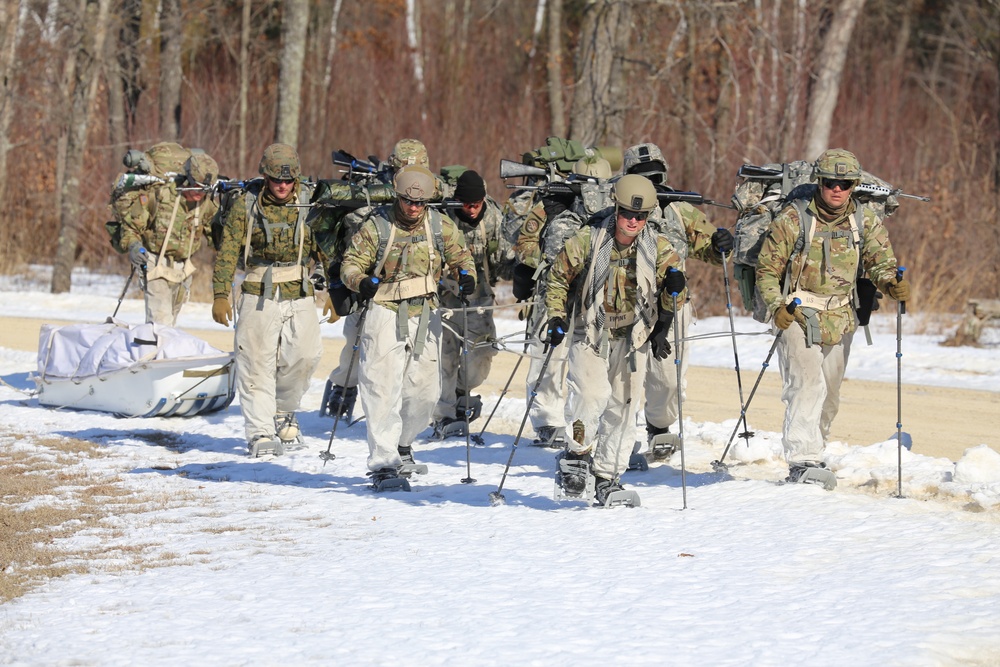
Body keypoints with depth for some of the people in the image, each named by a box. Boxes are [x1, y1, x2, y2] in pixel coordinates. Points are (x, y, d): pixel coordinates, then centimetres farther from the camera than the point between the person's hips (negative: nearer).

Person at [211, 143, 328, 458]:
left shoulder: (310, 201, 2)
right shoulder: (245, 204, -3)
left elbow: (325, 247, 9)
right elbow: (227, 252, -1)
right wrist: (220, 295, -8)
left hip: (299, 295, 2)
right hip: (258, 296, -1)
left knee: (305, 356, -9)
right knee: (257, 364, -4)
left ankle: (283, 409, 18)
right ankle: (260, 433, 1)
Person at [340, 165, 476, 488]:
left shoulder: (440, 226, 4)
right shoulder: (376, 225, -4)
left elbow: (460, 256, 10)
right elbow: (350, 263, -2)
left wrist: (466, 276, -13)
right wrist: (361, 282, -24)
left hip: (425, 315, 4)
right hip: (385, 313, -4)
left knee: (424, 388, 8)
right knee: (383, 388, -12)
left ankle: (402, 442, 36)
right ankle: (383, 463, -11)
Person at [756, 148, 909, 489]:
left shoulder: (865, 220, 2)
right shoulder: (793, 218, -10)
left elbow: (880, 258, -5)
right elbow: (767, 268, -4)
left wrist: (892, 282, -27)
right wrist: (777, 306, -17)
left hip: (840, 319, 5)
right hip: (798, 316, -5)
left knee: (829, 396, 14)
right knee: (807, 385, -19)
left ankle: (811, 453, 30)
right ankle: (802, 461, -23)